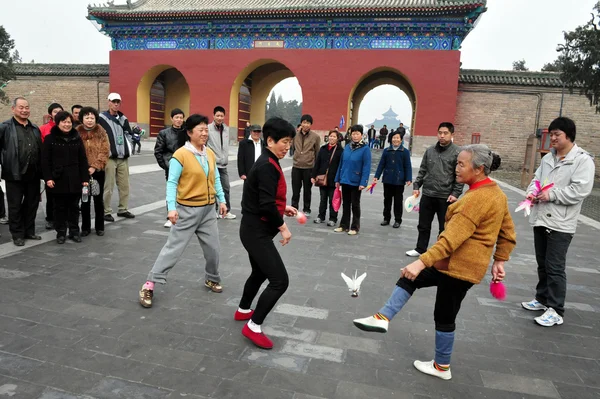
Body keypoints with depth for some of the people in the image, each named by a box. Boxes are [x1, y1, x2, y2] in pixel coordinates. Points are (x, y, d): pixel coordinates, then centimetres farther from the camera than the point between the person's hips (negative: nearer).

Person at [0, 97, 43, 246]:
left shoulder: (35, 128, 13)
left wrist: (41, 171, 9)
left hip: (33, 174, 5)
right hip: (15, 174, -4)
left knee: (32, 204, 12)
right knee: (15, 206, 6)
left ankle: (29, 231, 26)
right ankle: (17, 234, 17)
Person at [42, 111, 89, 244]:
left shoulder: (77, 138, 6)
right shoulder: (50, 139, -1)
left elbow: (83, 160, 5)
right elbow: (45, 160, -2)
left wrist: (85, 178, 0)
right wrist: (48, 178, -10)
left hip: (74, 179, 2)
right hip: (58, 179, -2)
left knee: (74, 206, 9)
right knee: (60, 207, 7)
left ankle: (74, 231, 19)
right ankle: (60, 232, 17)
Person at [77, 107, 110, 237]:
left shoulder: (101, 132, 1)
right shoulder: (77, 133, 0)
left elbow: (105, 152, -5)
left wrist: (95, 166, -14)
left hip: (98, 171, 0)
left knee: (98, 199, 7)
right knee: (85, 200, 7)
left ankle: (99, 227, 18)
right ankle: (85, 227, 17)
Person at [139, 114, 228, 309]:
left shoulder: (210, 154, 4)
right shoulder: (180, 155, -14)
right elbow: (172, 183, -15)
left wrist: (222, 200, 8)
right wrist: (171, 207, -23)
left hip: (208, 209, 6)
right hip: (188, 210, -6)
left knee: (213, 247, 13)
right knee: (174, 247, -2)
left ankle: (212, 279, 36)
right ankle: (149, 284, 10)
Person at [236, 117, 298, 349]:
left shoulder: (268, 163, 10)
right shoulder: (268, 166, -21)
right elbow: (266, 205, -27)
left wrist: (283, 208, 9)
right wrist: (283, 227, -16)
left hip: (255, 229, 11)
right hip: (257, 232, -11)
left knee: (260, 272, 27)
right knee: (279, 281, -9)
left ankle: (243, 311, 47)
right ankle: (253, 327, 4)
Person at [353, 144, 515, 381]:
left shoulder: (477, 198, -24)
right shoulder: (497, 192, 7)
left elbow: (451, 239, -31)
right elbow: (508, 234, 13)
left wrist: (421, 262, -32)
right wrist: (499, 261, 18)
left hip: (458, 265, -10)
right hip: (463, 263, 10)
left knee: (444, 317, 8)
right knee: (410, 278, 11)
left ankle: (442, 367, 26)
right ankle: (383, 318, 7)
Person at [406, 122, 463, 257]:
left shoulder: (458, 152, -6)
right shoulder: (430, 150, 7)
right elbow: (422, 171, 13)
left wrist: (455, 194, -12)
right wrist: (416, 186, 6)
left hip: (445, 197, -4)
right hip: (427, 195, 4)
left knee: (444, 228, 8)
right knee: (423, 225, 14)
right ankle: (420, 249, 29)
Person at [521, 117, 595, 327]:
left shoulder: (583, 160, -10)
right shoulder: (548, 158, 12)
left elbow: (581, 190, -19)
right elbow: (537, 178, 15)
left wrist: (552, 194, -20)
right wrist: (532, 192, -5)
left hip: (561, 223, -7)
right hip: (540, 219, 7)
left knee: (555, 267, -4)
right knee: (542, 264, 18)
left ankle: (556, 311, 6)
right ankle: (542, 298, 33)